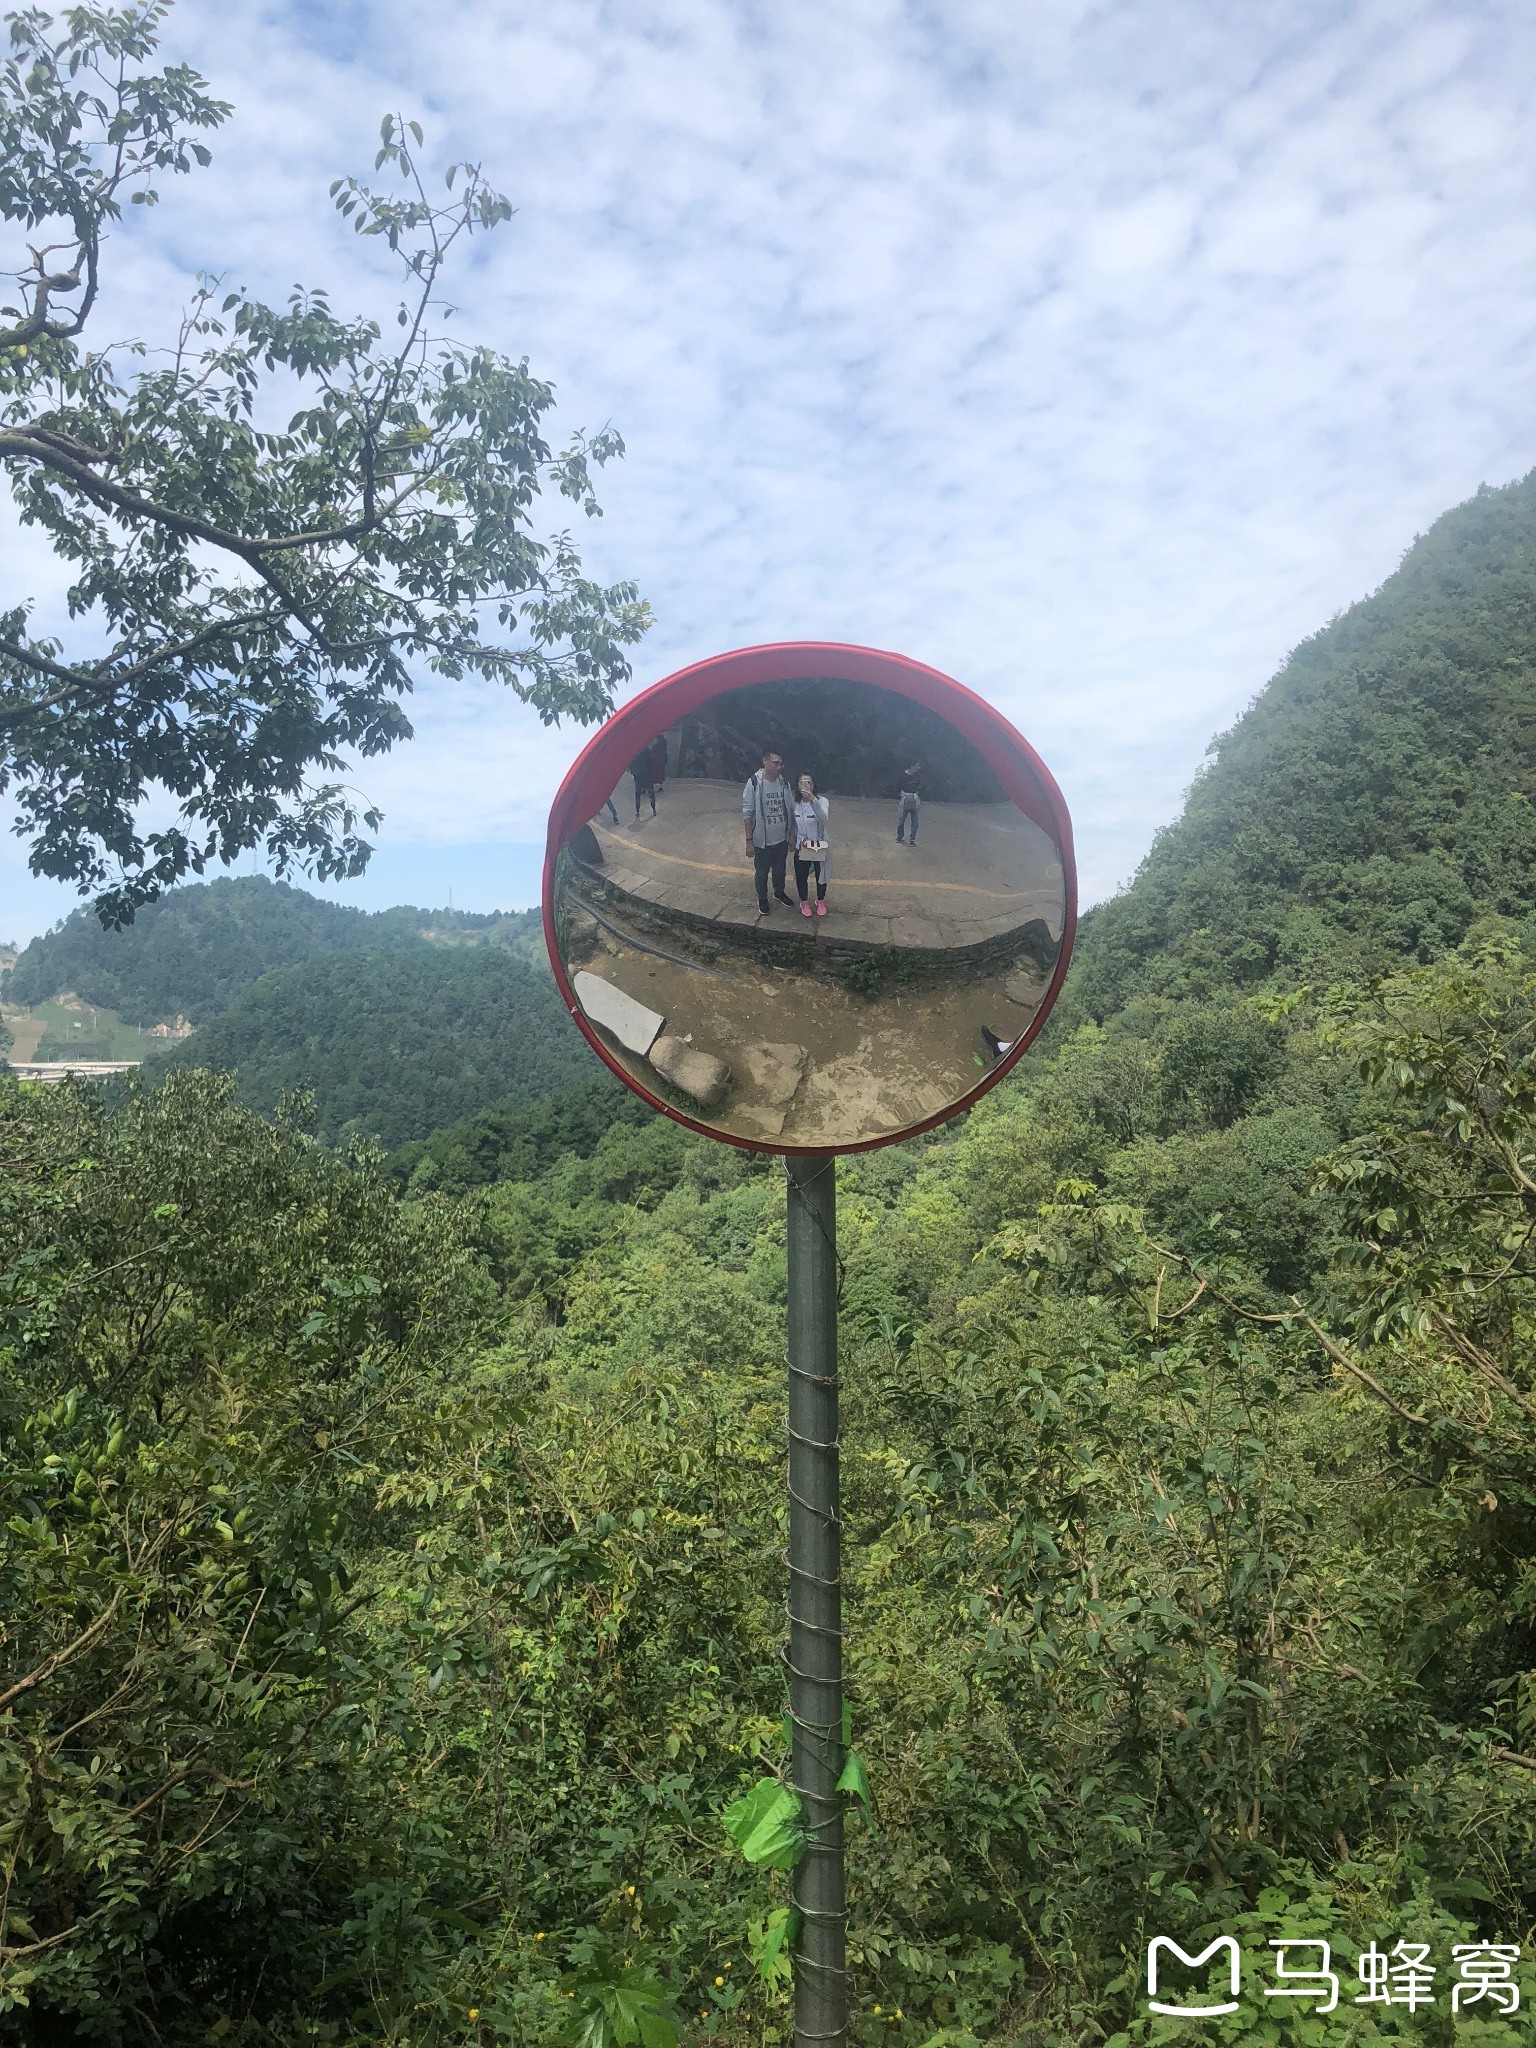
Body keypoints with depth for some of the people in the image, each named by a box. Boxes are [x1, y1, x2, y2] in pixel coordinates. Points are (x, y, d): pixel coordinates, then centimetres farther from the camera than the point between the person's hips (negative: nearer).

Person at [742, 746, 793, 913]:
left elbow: (789, 811, 6)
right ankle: (762, 900, 35)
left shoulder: (784, 784, -5)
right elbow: (747, 814, -13)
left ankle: (779, 892, 46)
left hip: (782, 840, 4)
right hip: (762, 841, -4)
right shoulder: (754, 783, -18)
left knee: (780, 870, 22)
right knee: (761, 873, 14)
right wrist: (749, 840, -13)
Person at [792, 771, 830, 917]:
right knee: (801, 877, 14)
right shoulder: (795, 804, -7)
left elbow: (823, 819, -41)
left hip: (820, 847, -2)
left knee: (821, 876, 16)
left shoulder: (822, 801, -20)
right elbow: (794, 826, 6)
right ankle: (804, 902, 39)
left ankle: (820, 902, 40)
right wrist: (794, 843, 11)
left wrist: (813, 800, -53)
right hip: (801, 848, 2)